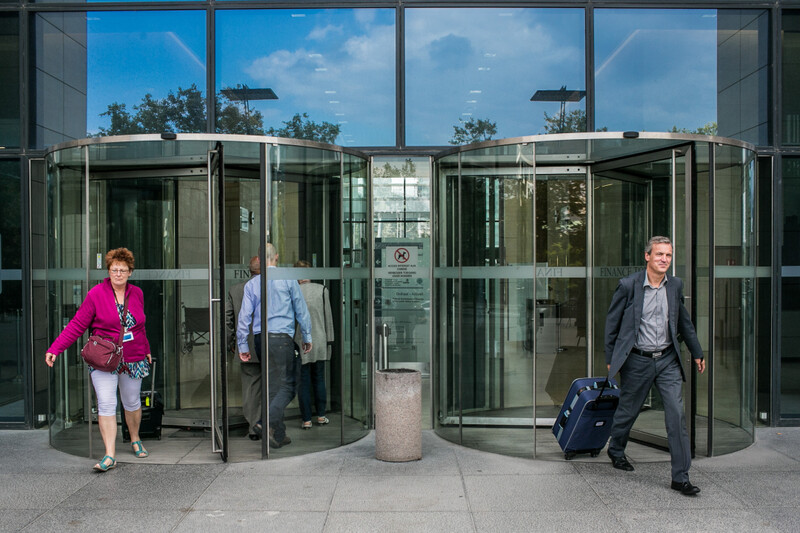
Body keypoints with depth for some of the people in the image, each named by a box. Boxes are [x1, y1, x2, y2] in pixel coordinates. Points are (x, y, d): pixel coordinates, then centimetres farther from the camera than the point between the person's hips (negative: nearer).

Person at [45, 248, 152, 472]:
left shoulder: (137, 293, 5)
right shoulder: (96, 294, -7)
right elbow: (77, 325, -6)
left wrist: (146, 350, 26)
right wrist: (54, 349, -13)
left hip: (133, 359, 3)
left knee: (132, 402, 14)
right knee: (106, 404, -11)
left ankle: (135, 440, 36)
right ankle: (110, 455, -7)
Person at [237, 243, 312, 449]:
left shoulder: (251, 284, 7)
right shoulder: (288, 280, -1)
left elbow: (244, 316, 5)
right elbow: (301, 311, 2)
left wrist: (243, 346, 10)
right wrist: (307, 337, 11)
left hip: (260, 339, 4)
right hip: (281, 337, -4)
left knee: (273, 384, 12)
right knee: (285, 386, 0)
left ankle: (278, 433, 13)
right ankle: (267, 423, -18)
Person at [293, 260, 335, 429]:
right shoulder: (322, 290, -3)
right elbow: (328, 317, 1)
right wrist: (329, 339, 9)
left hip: (301, 343, -2)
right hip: (319, 342, 2)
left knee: (304, 382, 5)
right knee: (319, 379, 15)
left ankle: (306, 420, 8)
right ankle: (321, 416, 20)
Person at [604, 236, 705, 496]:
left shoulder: (675, 285, 4)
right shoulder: (629, 285, -9)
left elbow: (684, 321, 17)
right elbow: (612, 322, -2)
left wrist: (697, 352, 23)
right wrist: (610, 359, 0)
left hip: (668, 359, 3)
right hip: (637, 360, -3)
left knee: (677, 415, -4)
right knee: (627, 411, 12)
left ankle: (681, 477, 4)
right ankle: (616, 450, 41)